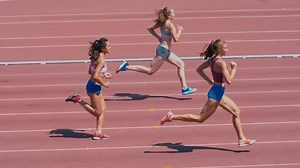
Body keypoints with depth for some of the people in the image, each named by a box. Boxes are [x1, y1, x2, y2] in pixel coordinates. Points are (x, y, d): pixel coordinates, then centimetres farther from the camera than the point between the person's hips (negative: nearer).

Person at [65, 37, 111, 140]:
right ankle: (78, 100, 0)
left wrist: (103, 74, 12)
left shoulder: (96, 57, 6)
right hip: (95, 87, -10)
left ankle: (98, 133, 15)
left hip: (92, 85, 10)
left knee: (103, 109, 14)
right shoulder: (101, 60, -22)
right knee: (97, 112, 5)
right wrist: (104, 84, -13)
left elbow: (90, 72, 17)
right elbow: (95, 76, -28)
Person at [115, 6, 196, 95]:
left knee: (181, 64, 13)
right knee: (150, 70, -4)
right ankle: (126, 67, -2)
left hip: (166, 51, 10)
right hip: (163, 50, -10)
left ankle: (185, 88, 15)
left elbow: (150, 28, 15)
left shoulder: (162, 23, 7)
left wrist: (158, 37, 16)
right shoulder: (169, 24, -18)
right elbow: (176, 39, -18)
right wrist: (179, 30, -1)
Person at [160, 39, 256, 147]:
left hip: (219, 93, 10)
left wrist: (209, 80, 15)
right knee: (200, 118, -1)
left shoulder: (212, 59, 5)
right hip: (216, 94, -10)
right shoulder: (220, 62, -22)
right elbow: (229, 81, -24)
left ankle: (242, 139, 18)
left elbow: (199, 69, 14)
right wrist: (233, 68, -11)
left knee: (236, 112, 13)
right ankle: (172, 117, 4)